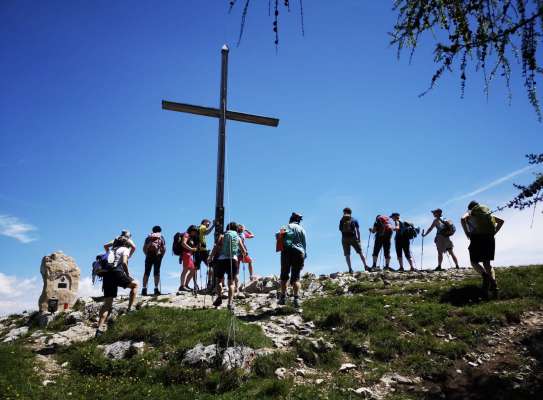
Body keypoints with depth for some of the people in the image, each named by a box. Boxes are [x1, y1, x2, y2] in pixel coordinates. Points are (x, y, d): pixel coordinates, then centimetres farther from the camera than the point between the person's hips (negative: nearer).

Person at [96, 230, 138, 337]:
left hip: (107, 274, 7)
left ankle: (99, 329, -2)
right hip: (117, 272, -7)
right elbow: (124, 262, -9)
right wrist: (127, 274, 1)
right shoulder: (125, 249, 6)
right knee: (135, 284, 14)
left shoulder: (112, 249, 28)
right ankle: (130, 309, 3)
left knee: (107, 304, 6)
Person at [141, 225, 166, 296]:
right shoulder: (161, 237, 15)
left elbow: (144, 248, 12)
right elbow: (164, 248, 5)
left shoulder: (149, 237, 20)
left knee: (147, 272, 2)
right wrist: (161, 256, 14)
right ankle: (156, 289, -6)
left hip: (149, 255, 1)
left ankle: (144, 289, -3)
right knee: (156, 272, 1)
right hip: (158, 255, -1)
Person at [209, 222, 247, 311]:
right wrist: (242, 255, 37)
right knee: (231, 282, 4)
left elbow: (216, 247, -5)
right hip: (233, 260, 1)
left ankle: (219, 297, -4)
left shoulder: (222, 236, 10)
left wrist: (210, 258, -2)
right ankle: (230, 303, -6)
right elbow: (244, 251, 14)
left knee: (219, 280, 14)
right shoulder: (238, 238, 14)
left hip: (221, 259, 0)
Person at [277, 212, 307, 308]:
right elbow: (304, 245, 10)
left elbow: (277, 235, -6)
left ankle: (283, 297, 4)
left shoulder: (285, 227, 12)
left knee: (284, 275, 9)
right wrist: (303, 259, 13)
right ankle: (296, 298, -11)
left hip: (287, 251, 0)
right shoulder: (301, 229, 13)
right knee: (296, 277, 2)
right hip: (299, 252, 0)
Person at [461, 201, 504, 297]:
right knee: (487, 263, 13)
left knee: (474, 262, 7)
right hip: (489, 238, 4)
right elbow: (501, 221, 18)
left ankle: (485, 275, -23)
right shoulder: (488, 212, 25)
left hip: (477, 238, -4)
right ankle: (494, 284, -6)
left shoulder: (470, 213, 12)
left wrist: (467, 234, -6)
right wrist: (494, 232, 13)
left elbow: (463, 219, -11)